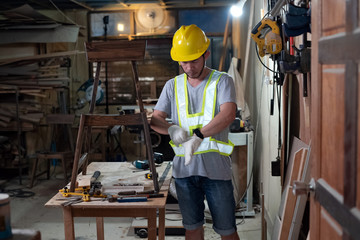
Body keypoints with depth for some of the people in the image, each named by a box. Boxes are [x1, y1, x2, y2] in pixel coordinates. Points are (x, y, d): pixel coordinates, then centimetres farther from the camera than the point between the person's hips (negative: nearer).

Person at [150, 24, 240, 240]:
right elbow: (155, 120, 6)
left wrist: (198, 135, -31)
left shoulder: (222, 81, -1)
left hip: (216, 167, -3)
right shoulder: (173, 86, 10)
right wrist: (172, 129, -17)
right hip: (184, 168, 3)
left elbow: (228, 114, -19)